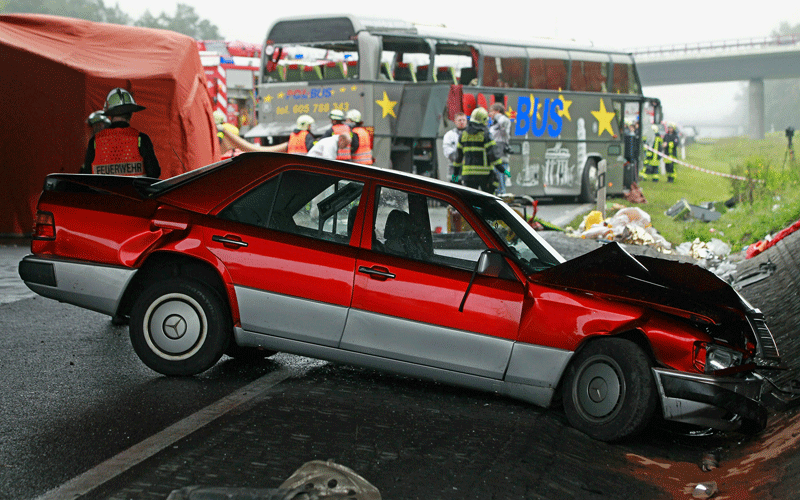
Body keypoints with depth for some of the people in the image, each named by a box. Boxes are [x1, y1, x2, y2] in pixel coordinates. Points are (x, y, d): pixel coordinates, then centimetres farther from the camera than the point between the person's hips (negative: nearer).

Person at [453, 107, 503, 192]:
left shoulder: (464, 134, 9)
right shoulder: (484, 134, -7)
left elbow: (458, 154, 13)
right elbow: (492, 154, -12)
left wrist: (456, 171, 22)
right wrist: (501, 169, -7)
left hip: (468, 172, 4)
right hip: (484, 172, -4)